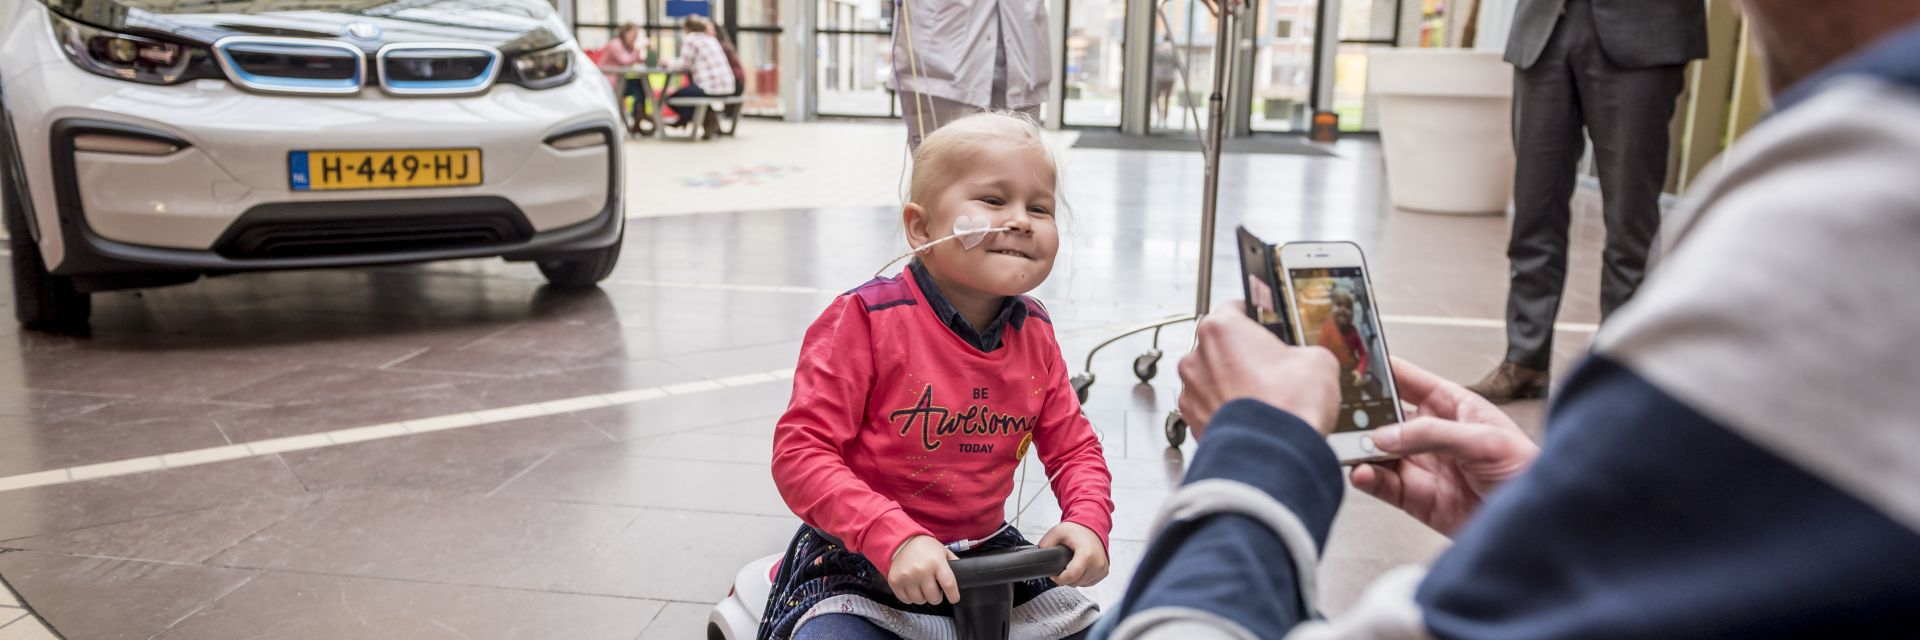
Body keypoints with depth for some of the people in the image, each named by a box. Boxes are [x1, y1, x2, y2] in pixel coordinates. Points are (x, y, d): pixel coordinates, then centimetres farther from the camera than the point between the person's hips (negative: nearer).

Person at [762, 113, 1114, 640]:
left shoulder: (1035, 334, -1)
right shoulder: (867, 319, -18)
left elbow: (1074, 448, 8)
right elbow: (799, 451, -20)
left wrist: (1088, 520, -13)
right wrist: (895, 539, -30)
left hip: (987, 552, 5)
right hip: (861, 560, -5)